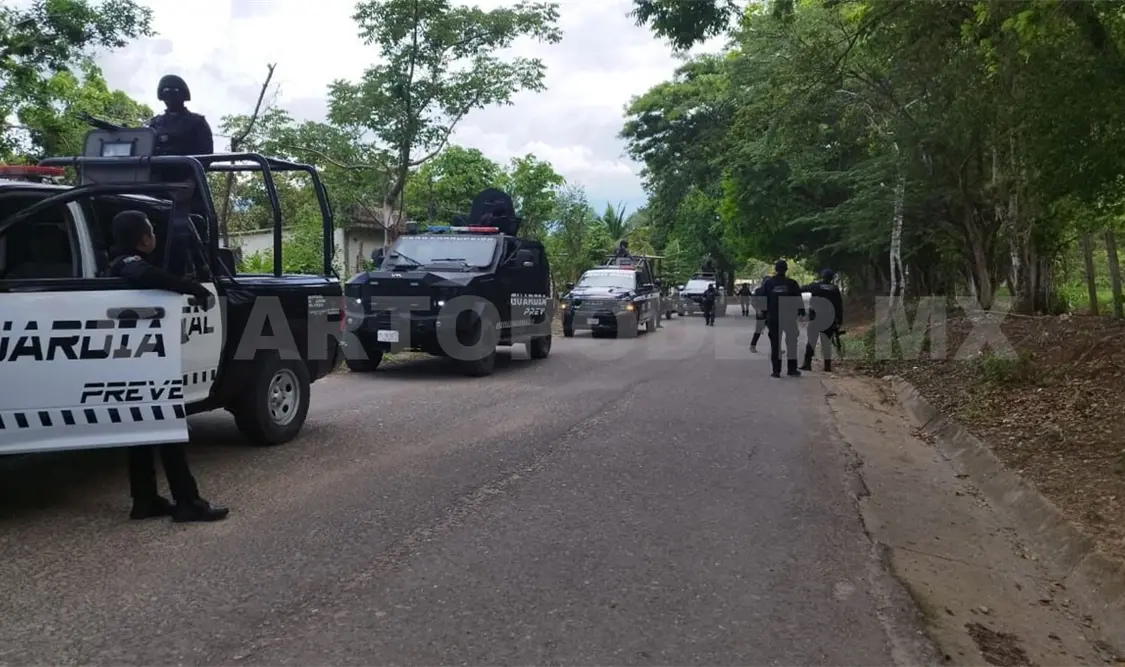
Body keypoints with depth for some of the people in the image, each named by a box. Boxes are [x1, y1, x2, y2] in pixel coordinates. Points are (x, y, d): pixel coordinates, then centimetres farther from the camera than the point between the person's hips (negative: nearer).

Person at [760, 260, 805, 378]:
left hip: (773, 318, 1)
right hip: (789, 317, -1)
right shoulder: (792, 283, -2)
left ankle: (776, 370, 2)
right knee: (791, 343, 9)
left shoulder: (768, 283, 1)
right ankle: (792, 369, 10)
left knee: (775, 344, 4)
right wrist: (802, 312, 8)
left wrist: (764, 315, 10)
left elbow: (763, 301, 3)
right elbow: (798, 300, -1)